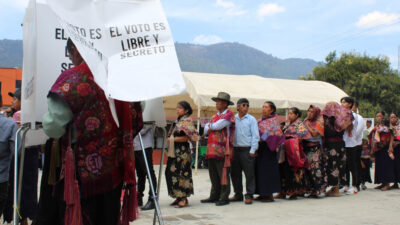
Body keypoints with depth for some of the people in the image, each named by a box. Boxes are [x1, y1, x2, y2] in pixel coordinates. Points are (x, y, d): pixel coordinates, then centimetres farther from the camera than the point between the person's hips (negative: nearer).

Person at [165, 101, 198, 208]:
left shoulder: (187, 121, -8)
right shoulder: (177, 121, 18)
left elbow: (188, 137, -17)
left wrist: (173, 139, -16)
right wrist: (169, 138, 6)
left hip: (182, 151, -9)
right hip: (173, 151, 9)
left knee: (181, 173, -8)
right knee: (170, 172, 7)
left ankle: (184, 199, -1)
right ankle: (178, 197, 16)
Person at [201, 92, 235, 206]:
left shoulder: (229, 114, -3)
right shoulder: (214, 116, 22)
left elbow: (217, 126, -14)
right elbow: (206, 129, 13)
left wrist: (210, 126, 6)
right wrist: (214, 127, -6)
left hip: (223, 150, -8)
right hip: (212, 150, 8)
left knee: (223, 174, -4)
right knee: (213, 175, 11)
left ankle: (224, 198, 1)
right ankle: (214, 196, 19)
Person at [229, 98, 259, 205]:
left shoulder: (251, 119, 2)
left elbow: (255, 136, -2)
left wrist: (252, 150, -9)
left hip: (247, 150, -4)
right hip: (235, 149, 4)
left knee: (249, 173, -1)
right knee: (235, 173, 8)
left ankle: (249, 196, 7)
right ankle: (238, 194, 20)